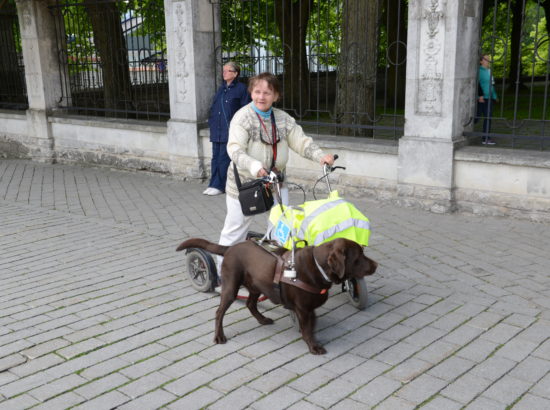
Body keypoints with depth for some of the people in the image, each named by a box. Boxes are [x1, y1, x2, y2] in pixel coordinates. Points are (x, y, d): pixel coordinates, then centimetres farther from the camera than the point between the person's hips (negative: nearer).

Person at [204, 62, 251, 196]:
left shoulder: (241, 88, -3)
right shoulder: (221, 88, 17)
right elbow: (213, 108, 22)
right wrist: (211, 122, 12)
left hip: (230, 130, -7)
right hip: (217, 130, 7)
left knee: (224, 158, -6)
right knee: (216, 157, 7)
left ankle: (219, 185, 2)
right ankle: (214, 184, 12)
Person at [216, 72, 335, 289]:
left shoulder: (283, 118, 2)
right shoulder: (243, 117, -14)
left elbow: (301, 141, -2)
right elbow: (235, 149, -27)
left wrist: (321, 156, -21)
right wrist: (255, 167, -45)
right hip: (245, 182, -4)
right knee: (236, 228, 6)